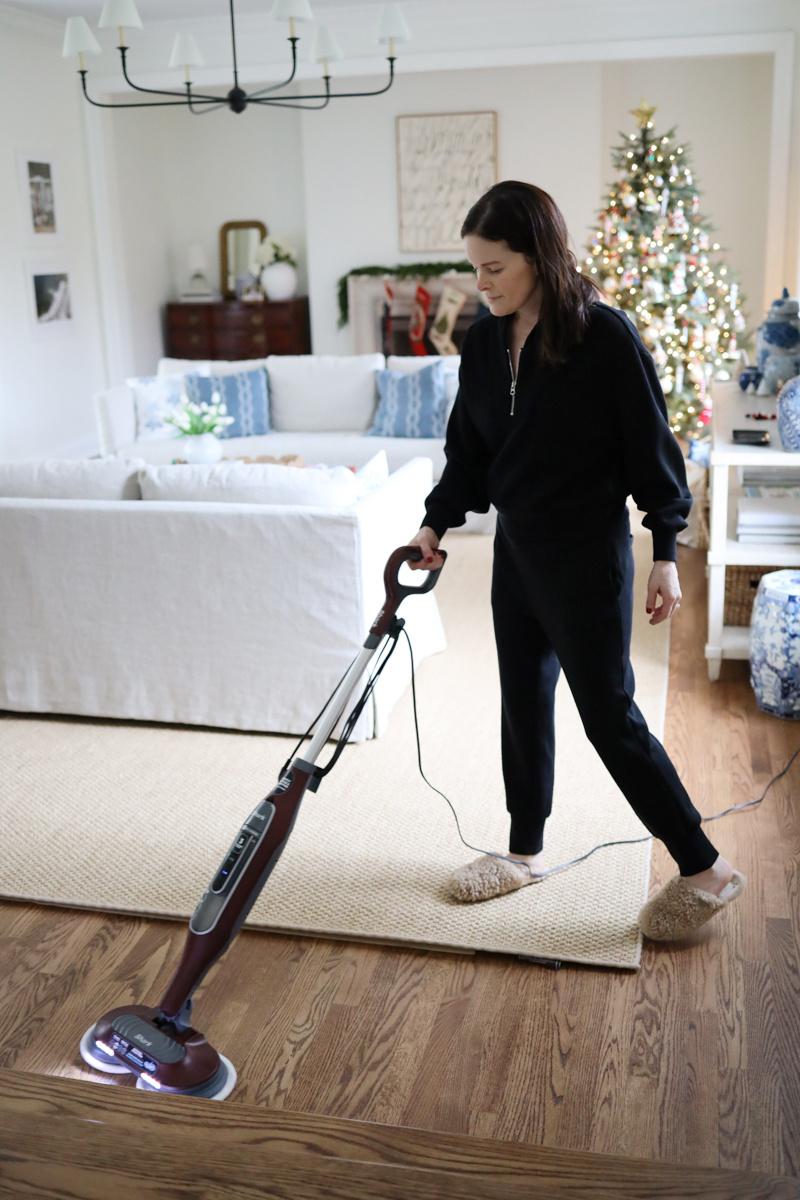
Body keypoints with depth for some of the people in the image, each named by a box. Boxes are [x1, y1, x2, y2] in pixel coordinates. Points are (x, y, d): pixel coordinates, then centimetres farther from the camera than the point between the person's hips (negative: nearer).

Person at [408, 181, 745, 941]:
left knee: (608, 714, -3)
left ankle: (704, 869, 12)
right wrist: (435, 523, -2)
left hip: (589, 556, -7)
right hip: (517, 550, 7)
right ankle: (526, 851, 33)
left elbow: (651, 447, -12)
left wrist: (665, 554, -11)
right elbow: (467, 451, 11)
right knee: (523, 703, 15)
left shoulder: (606, 337, -15)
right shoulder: (484, 342, 3)